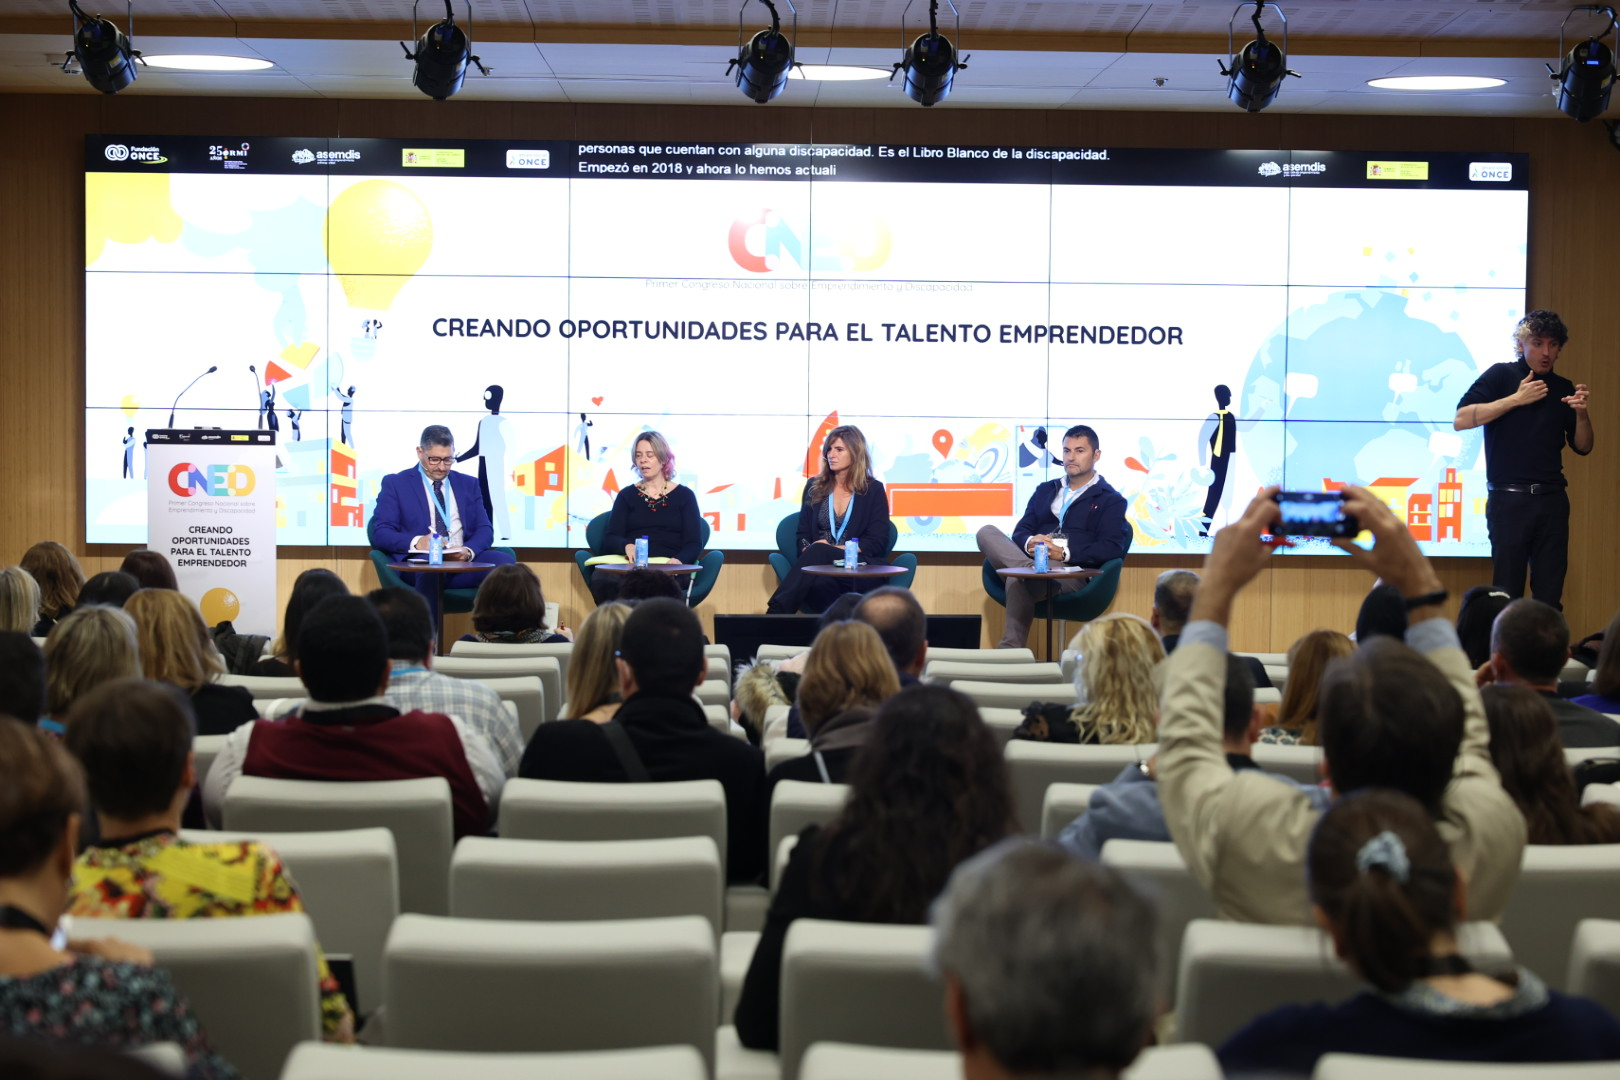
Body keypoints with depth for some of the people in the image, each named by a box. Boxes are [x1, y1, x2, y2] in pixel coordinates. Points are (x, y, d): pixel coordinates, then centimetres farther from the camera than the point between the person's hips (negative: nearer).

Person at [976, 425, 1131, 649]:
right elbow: (1020, 532, 17)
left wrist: (1064, 553, -16)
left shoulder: (1111, 500, 11)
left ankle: (1010, 649, -31)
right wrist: (1030, 543, -9)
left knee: (1018, 578, -36)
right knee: (987, 533, -20)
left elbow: (1112, 549, -4)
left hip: (1074, 574, -5)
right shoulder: (1045, 490, 27)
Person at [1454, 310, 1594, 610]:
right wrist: (1515, 399, -13)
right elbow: (1460, 420, -10)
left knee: (1550, 594, 2)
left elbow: (1582, 447, 15)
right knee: (1507, 593, -4)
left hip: (1552, 498, 4)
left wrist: (1581, 413, -4)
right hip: (1509, 498, -4)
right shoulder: (1501, 376, 2)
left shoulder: (1564, 388, 14)